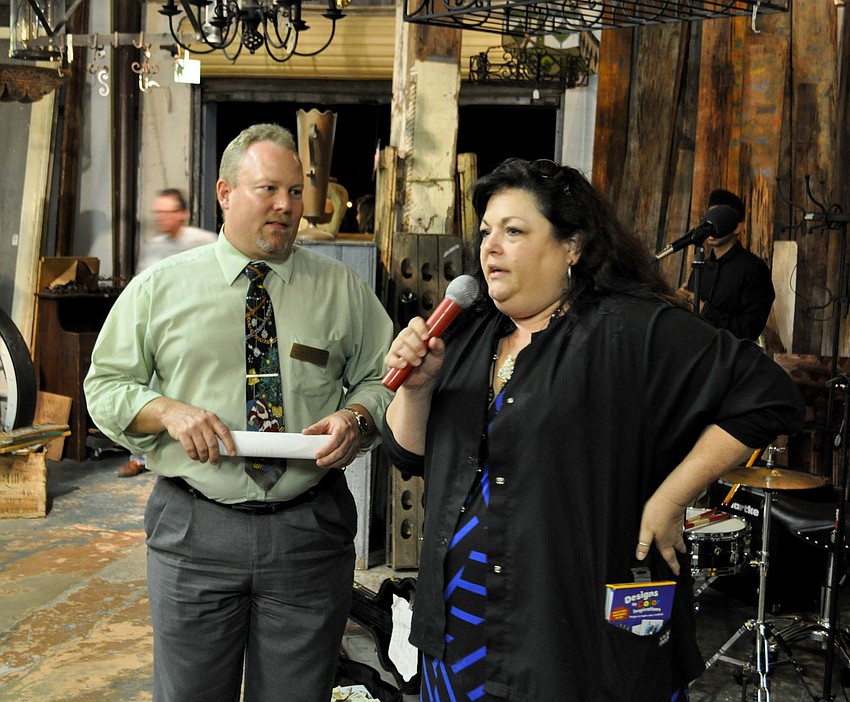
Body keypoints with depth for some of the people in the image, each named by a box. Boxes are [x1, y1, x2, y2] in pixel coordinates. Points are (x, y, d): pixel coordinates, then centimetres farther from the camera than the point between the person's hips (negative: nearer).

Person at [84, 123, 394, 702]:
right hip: (193, 529, 0)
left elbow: (384, 379, 9)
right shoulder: (157, 288, 4)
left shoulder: (345, 289, 5)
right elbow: (105, 387, 6)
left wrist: (356, 416, -13)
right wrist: (167, 411, -13)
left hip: (310, 529, 1)